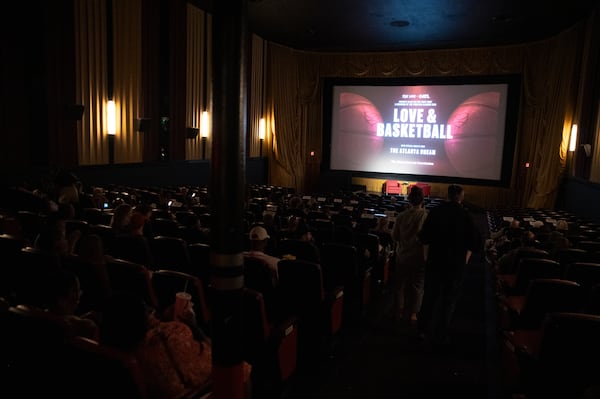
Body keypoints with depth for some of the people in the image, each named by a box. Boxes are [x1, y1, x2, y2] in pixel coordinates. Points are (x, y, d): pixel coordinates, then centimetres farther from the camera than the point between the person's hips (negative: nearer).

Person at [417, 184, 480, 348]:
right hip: (456, 264, -2)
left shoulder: (435, 211, -5)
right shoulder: (465, 215, -11)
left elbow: (424, 236, -1)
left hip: (434, 261, 3)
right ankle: (439, 336, 16)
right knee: (447, 299, 9)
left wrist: (426, 256, 11)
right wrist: (465, 259, 6)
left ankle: (423, 329, 30)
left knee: (429, 295, 18)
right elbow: (473, 240, -7)